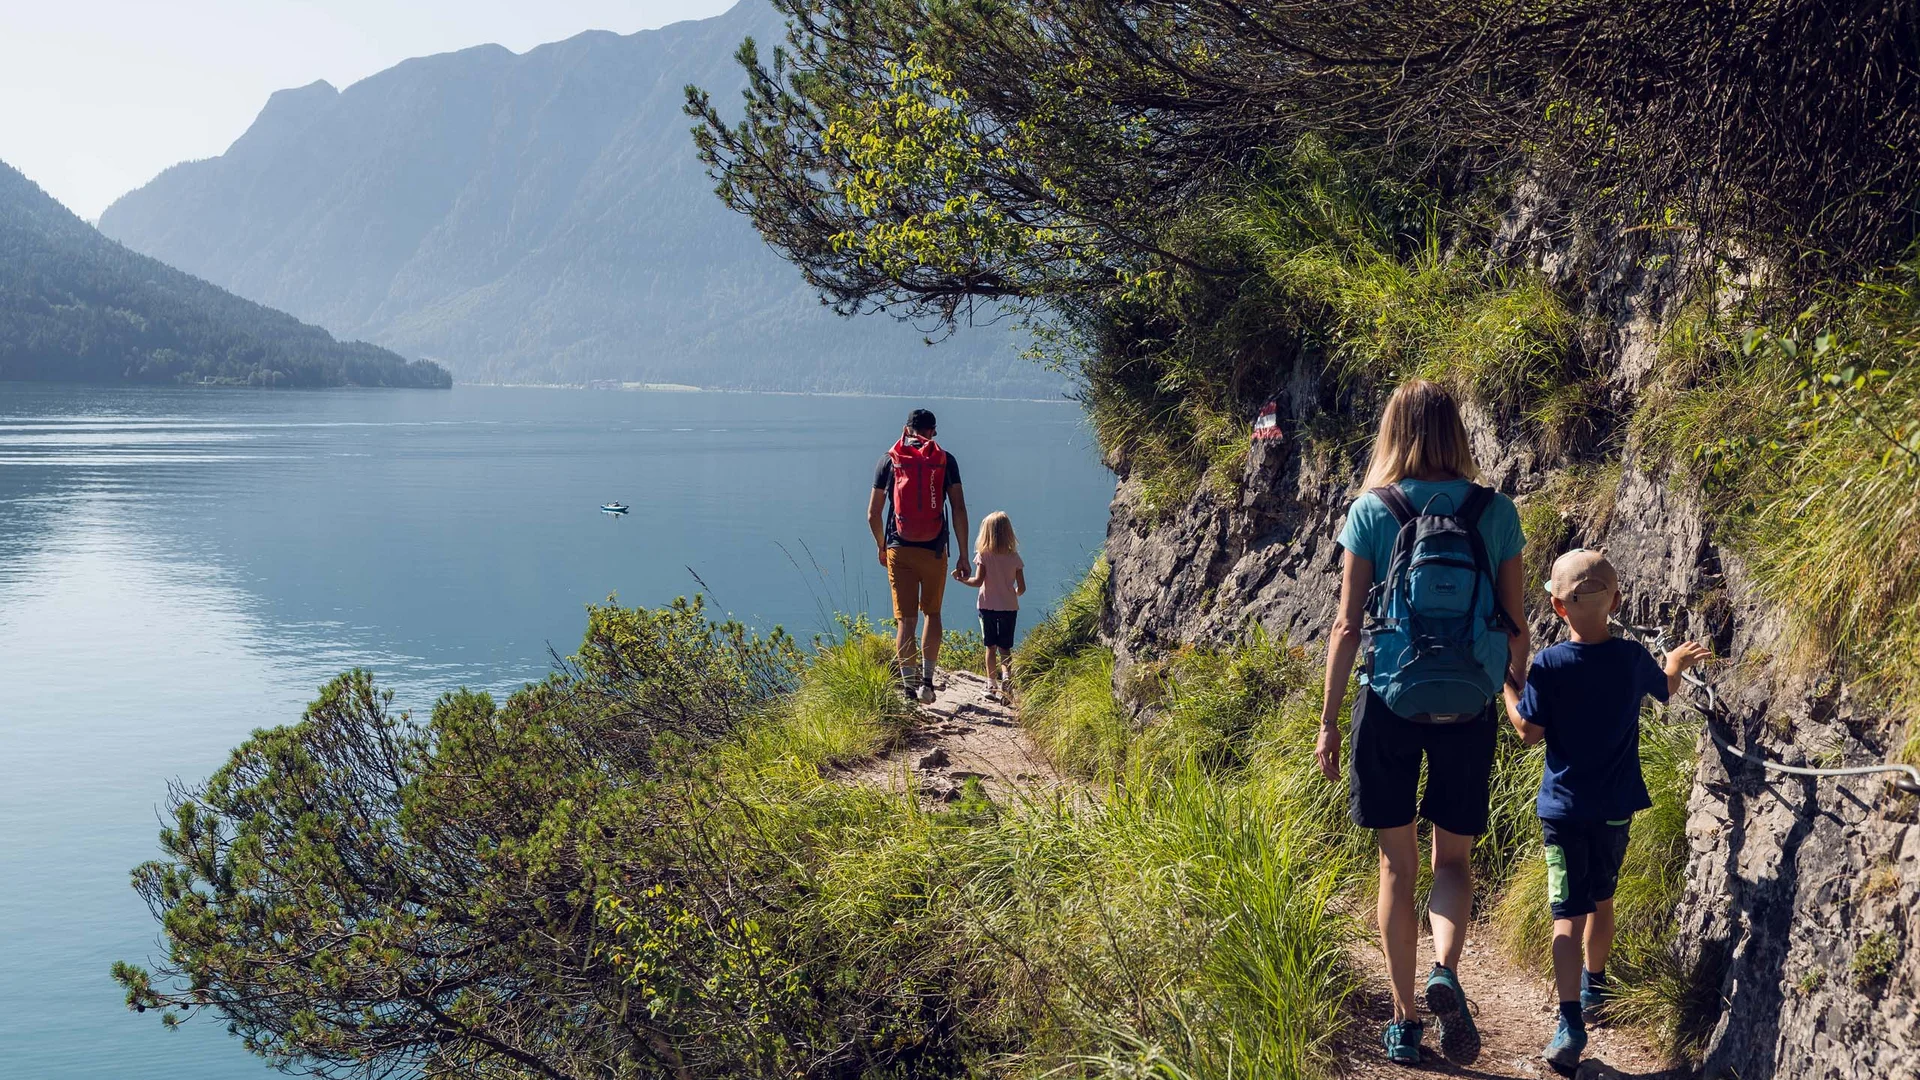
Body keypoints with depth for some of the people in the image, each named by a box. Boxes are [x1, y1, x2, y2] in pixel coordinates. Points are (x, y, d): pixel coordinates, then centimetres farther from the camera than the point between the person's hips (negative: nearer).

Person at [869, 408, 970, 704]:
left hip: (899, 549, 0)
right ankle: (927, 679, 10)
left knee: (906, 618, 4)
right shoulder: (945, 460, 3)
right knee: (932, 613, 17)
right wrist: (964, 556, 0)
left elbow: (873, 515, 5)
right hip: (934, 551, 0)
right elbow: (959, 509, -3)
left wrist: (882, 547, 21)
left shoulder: (889, 460, 5)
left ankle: (909, 685, -1)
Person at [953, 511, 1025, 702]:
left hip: (988, 606, -1)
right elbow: (1022, 587, 1)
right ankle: (1006, 679, -15)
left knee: (991, 647, 8)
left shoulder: (983, 555, -7)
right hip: (1009, 606, 1)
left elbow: (978, 581, -14)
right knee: (1005, 648, 7)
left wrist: (961, 579, 1)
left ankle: (992, 685, 7)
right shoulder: (1014, 557, 0)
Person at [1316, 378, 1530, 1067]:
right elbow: (1515, 624, 4)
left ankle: (1404, 1023, 15)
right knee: (1454, 860, 15)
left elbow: (1348, 625, -5)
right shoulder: (1495, 512, 0)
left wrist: (1329, 720, 1)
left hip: (1389, 701, -1)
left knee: (1397, 862, 11)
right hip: (1470, 707, 1)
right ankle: (1446, 972, -10)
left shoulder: (1371, 511, -5)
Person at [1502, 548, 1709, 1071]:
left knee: (1569, 915, -5)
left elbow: (1529, 732, -9)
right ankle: (1593, 989, 40)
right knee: (1602, 900, 22)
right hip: (1617, 807, 3)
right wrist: (1676, 664, 40)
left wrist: (1505, 683, 5)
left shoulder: (1547, 665, -15)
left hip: (1564, 808, -3)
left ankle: (1571, 1024, -15)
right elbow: (1664, 691, 18)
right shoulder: (1633, 657, -4)